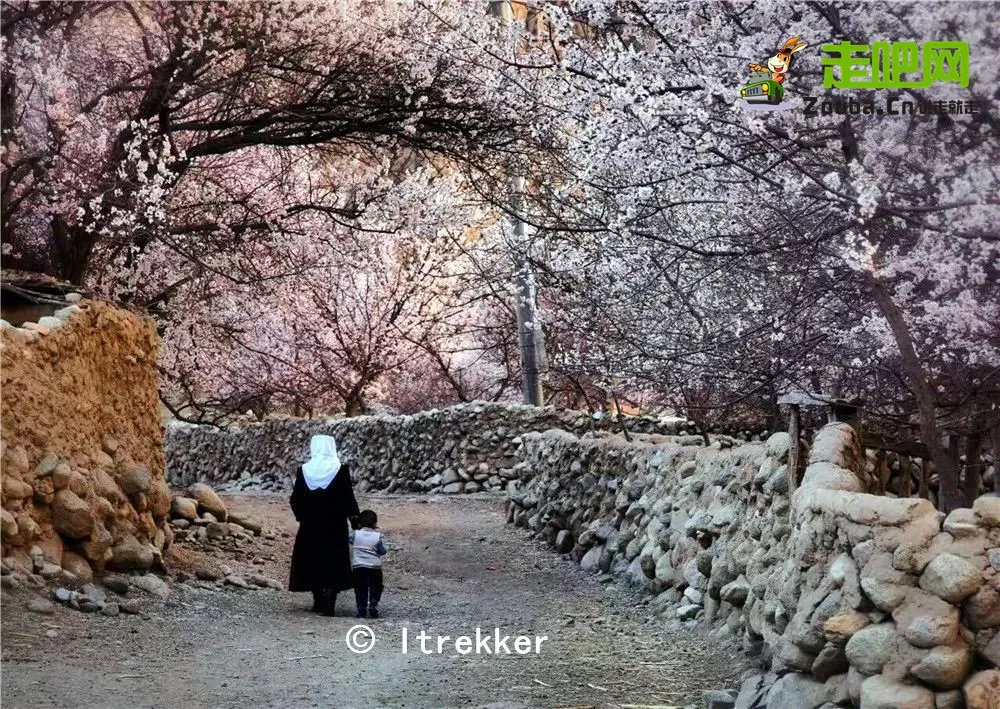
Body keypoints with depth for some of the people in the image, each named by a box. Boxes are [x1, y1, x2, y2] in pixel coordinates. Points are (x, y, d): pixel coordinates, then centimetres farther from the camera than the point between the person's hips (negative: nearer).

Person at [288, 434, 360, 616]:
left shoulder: (304, 471, -3)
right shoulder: (340, 470, -9)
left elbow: (295, 499, 0)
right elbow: (348, 497, -9)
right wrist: (355, 517, 2)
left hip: (310, 526, 2)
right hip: (335, 525, -2)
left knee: (313, 562, 15)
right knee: (334, 564, 3)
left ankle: (319, 601, 21)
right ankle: (328, 603, -7)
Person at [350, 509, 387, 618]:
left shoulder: (356, 534, -2)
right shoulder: (377, 536, -6)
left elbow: (350, 539, 20)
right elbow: (383, 551, -1)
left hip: (358, 567, 1)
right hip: (375, 567, -1)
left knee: (360, 590, 9)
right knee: (375, 589, 12)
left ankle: (361, 611, 5)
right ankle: (372, 607, 1)